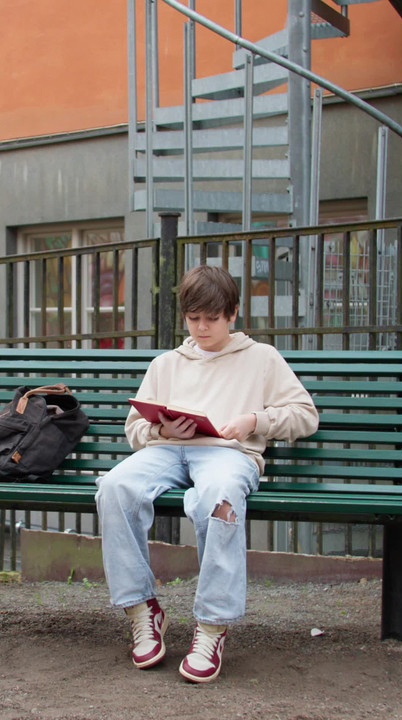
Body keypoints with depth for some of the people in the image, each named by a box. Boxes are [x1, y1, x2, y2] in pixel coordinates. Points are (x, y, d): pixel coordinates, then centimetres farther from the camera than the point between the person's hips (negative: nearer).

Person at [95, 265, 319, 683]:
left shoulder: (261, 357, 23)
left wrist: (254, 420, -2)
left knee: (219, 494, -42)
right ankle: (141, 608, -21)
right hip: (166, 450, 3)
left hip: (230, 451, -3)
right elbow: (134, 426, 26)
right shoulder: (166, 363, 32)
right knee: (115, 486, -32)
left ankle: (212, 625, -34)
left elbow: (306, 415, 15)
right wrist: (161, 429, 2)